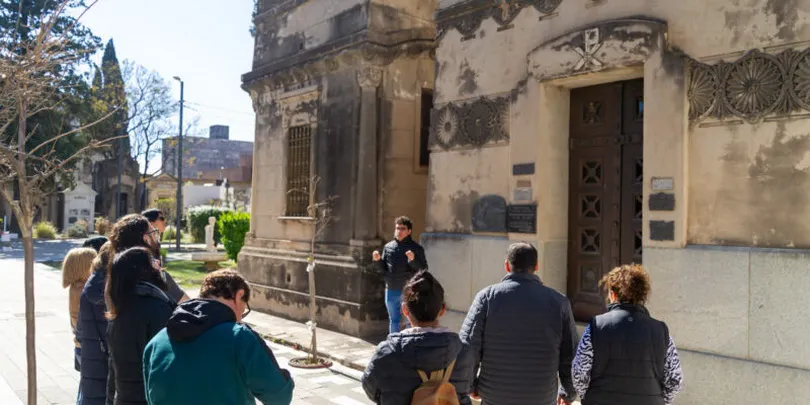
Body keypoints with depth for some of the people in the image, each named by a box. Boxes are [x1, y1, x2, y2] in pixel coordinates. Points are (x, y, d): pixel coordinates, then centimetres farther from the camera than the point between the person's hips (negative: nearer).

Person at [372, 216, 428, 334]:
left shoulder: (416, 248, -5)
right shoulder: (388, 246, 6)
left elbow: (424, 270, -10)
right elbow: (383, 269, 10)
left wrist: (413, 260, -26)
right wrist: (377, 260, -9)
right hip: (391, 290, 4)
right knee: (394, 320, 16)